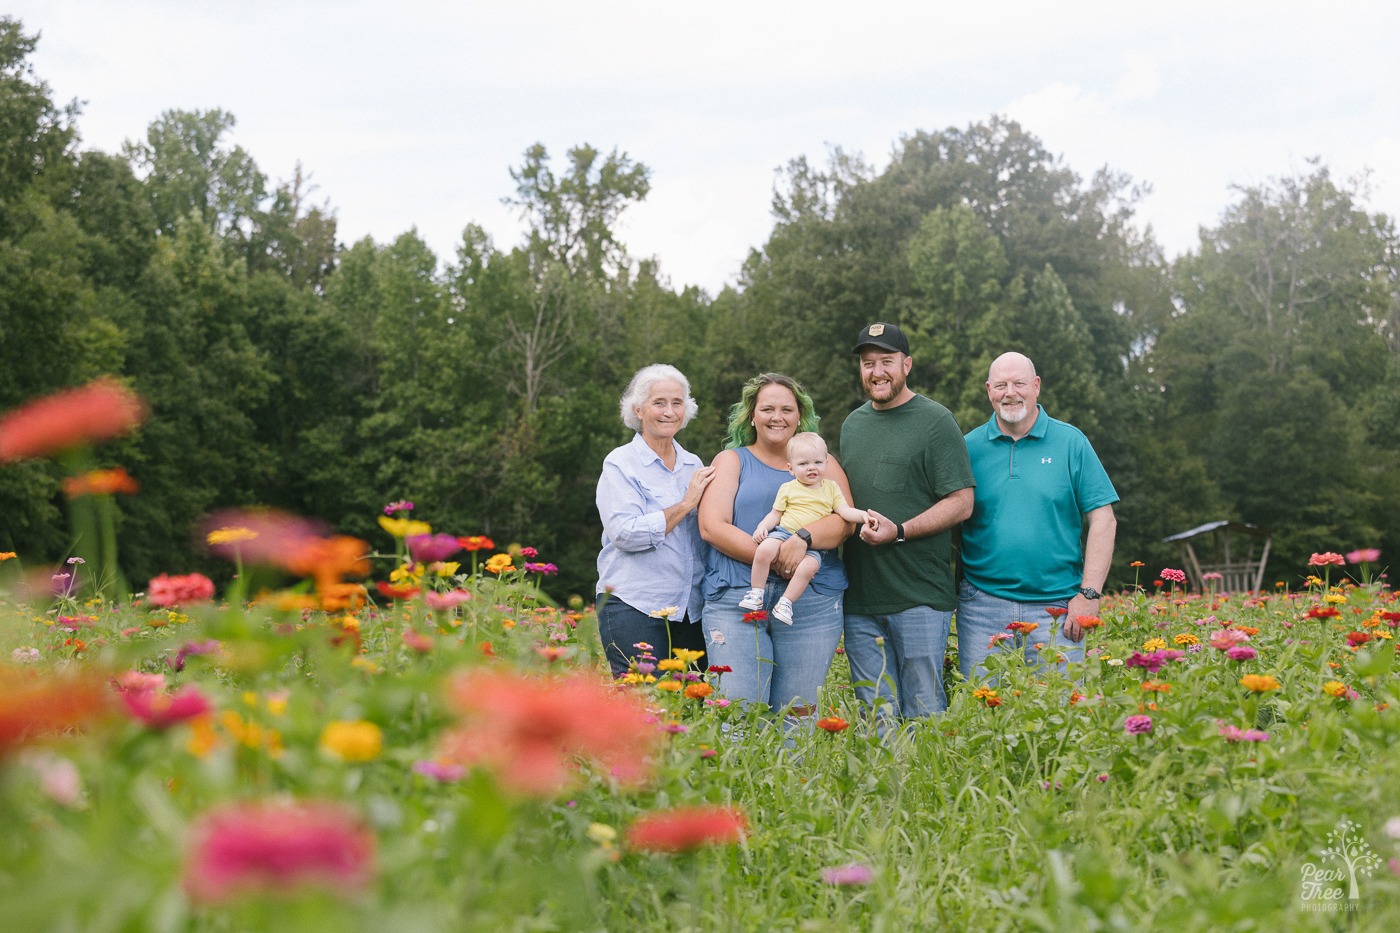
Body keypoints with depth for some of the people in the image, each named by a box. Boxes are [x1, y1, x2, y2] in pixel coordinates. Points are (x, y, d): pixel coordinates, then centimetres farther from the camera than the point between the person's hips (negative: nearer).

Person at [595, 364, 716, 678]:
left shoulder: (694, 465, 15)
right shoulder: (620, 464, -2)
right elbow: (625, 534, -15)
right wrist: (686, 504, -12)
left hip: (689, 610, 5)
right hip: (634, 608, -5)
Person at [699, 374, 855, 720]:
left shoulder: (822, 463, 18)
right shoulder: (731, 461, 14)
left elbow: (845, 520, 3)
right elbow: (712, 527, 0)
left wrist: (803, 538, -18)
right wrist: (772, 560, -12)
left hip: (811, 603, 1)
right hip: (735, 599, -1)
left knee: (798, 714, -1)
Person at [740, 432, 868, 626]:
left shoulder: (831, 488, 14)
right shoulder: (788, 488, 11)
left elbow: (845, 511, 7)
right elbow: (775, 514, 12)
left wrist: (863, 515, -12)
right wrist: (762, 527, -6)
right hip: (784, 533, 0)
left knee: (810, 565, -32)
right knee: (764, 550, -31)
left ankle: (786, 601, -17)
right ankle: (756, 592, -13)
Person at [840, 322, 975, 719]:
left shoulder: (935, 421, -3)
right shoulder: (852, 425, 16)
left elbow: (961, 503, -9)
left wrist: (899, 531, -19)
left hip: (920, 597, -5)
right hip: (860, 598, 6)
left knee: (923, 712, -1)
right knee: (875, 715, 8)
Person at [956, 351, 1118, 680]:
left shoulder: (1070, 442, 4)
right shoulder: (970, 446, 6)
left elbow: (1103, 521, 2)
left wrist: (1088, 594, -6)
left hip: (1056, 607, -1)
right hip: (982, 608, 1)